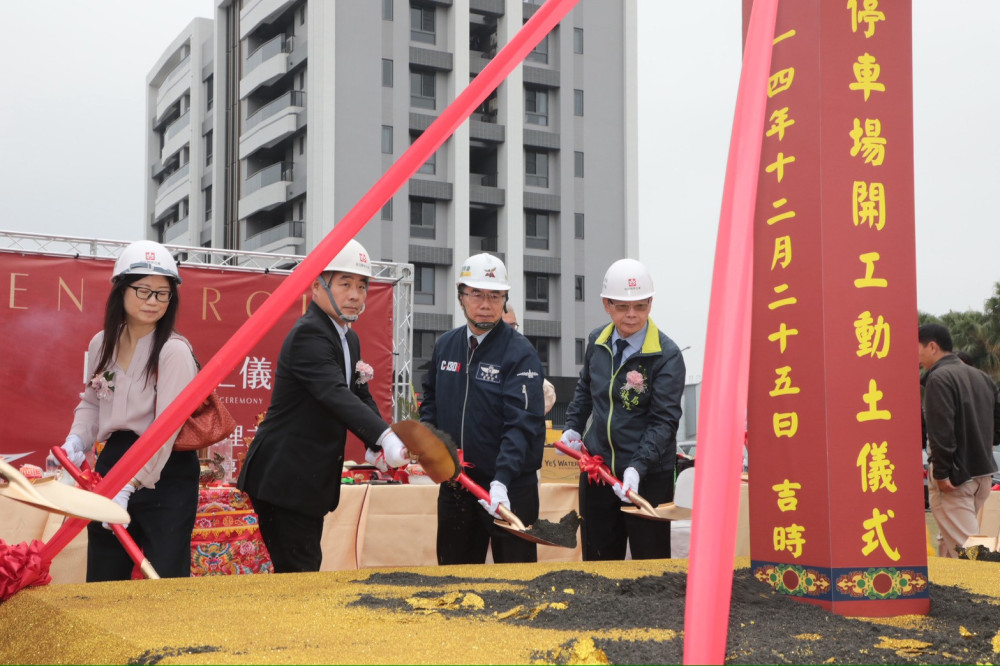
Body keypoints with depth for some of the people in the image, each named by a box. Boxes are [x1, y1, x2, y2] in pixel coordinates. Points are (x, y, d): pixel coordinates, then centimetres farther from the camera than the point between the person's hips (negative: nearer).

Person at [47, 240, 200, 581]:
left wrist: (128, 487, -28)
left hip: (165, 477, -6)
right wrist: (76, 441, -3)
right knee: (101, 581, 15)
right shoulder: (101, 344, 4)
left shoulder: (174, 351, -16)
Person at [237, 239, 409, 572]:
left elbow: (359, 396, 16)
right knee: (299, 571, -9)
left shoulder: (350, 339, 13)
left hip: (312, 479, 10)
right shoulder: (308, 334, -18)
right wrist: (384, 437, -46)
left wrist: (374, 445, -5)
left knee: (305, 568, 15)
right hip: (284, 479, -10)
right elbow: (335, 394, -33)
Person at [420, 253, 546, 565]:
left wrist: (502, 479, -34)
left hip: (508, 488, -6)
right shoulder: (445, 346, 7)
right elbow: (431, 399, 20)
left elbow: (522, 424, -22)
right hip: (454, 484, 6)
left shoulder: (520, 353, -13)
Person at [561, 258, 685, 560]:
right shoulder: (597, 342, 3)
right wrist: (572, 427, 9)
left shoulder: (666, 354, -14)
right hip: (597, 467, 5)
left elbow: (664, 420, -18)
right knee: (598, 558, 15)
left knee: (650, 561, 4)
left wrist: (638, 466, -28)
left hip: (647, 476, -5)